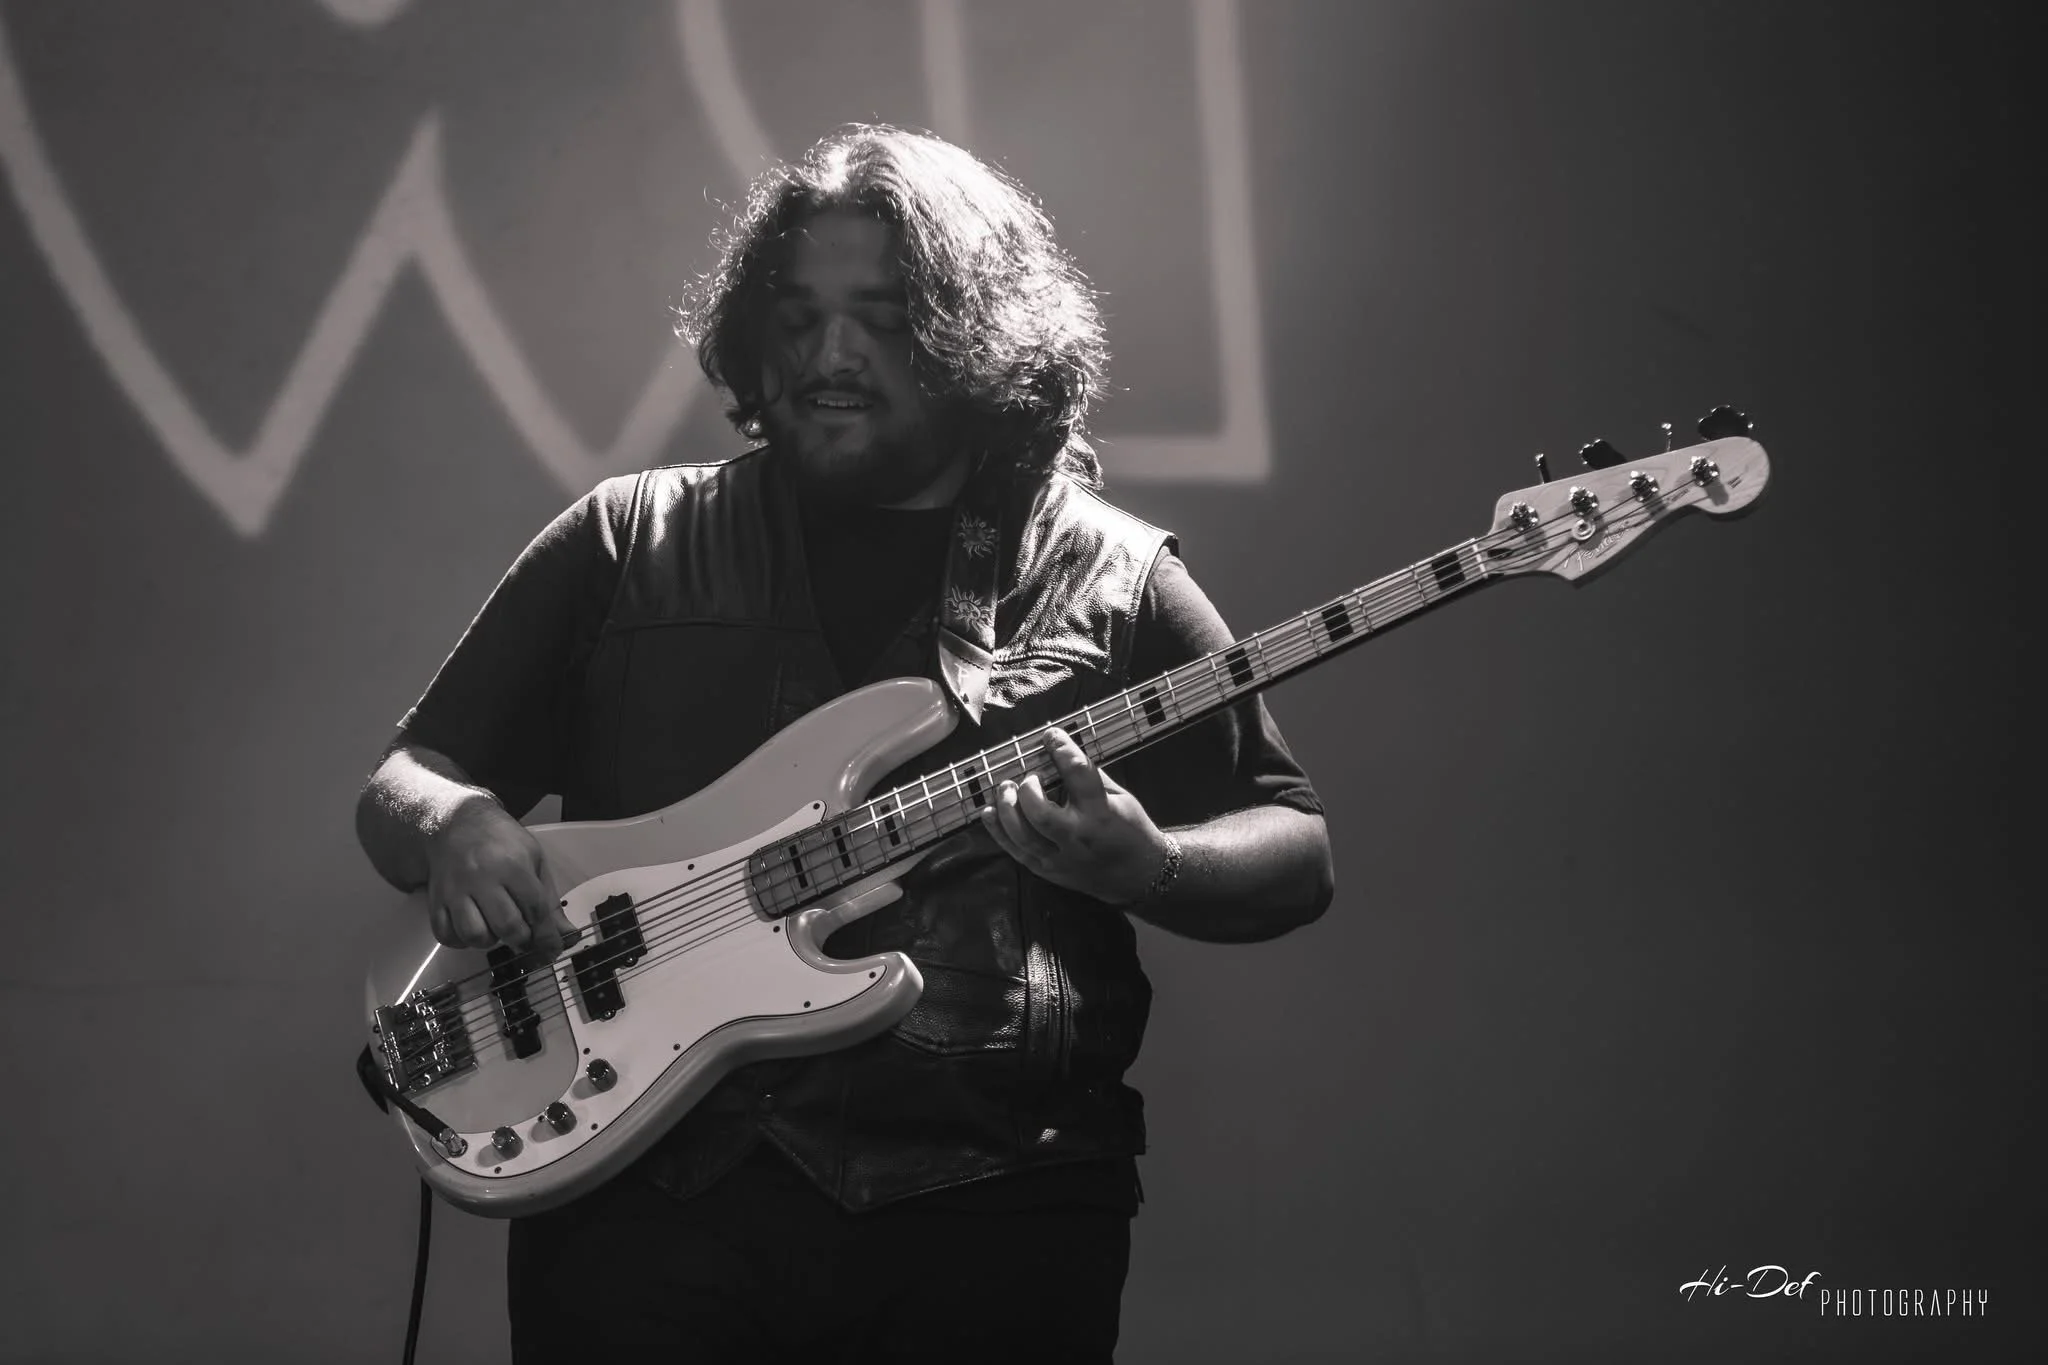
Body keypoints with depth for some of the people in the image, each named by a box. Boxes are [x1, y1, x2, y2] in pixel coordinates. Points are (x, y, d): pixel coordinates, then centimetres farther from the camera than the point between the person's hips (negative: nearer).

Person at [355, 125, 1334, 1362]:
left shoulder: (1107, 578, 11)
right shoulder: (629, 544, 14)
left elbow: (1299, 857, 12)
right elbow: (397, 791, 17)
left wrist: (1143, 869, -9)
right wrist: (454, 825, -7)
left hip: (991, 1197, 0)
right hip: (653, 1178, 0)